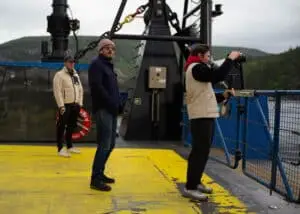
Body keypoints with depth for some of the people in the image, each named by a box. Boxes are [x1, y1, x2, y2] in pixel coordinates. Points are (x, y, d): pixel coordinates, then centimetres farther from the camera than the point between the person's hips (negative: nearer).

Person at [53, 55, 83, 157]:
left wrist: (79, 103, 9)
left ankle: (69, 146, 27)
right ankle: (60, 148, 3)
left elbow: (80, 89, 16)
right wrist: (61, 106, -19)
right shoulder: (59, 75, -9)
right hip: (65, 105, -7)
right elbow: (57, 91, -15)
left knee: (72, 126, 15)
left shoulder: (76, 75, 15)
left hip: (75, 105, 7)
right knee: (62, 126, -3)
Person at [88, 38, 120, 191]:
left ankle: (99, 173, 25)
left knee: (110, 144, 14)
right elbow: (96, 86, -20)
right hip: (103, 110, -9)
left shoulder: (108, 65, 22)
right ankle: (95, 179, -4)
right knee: (104, 145, -10)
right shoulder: (96, 64, -6)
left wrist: (116, 104, 5)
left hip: (111, 111, 9)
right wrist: (111, 103, -18)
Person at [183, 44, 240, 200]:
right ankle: (190, 188, -8)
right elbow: (218, 76, -23)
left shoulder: (198, 69, 23)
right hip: (202, 116, -10)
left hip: (205, 115, 10)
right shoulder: (196, 68, -8)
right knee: (200, 152, -10)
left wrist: (223, 96, 9)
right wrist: (231, 59, -11)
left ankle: (195, 182, 20)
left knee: (201, 151, 13)